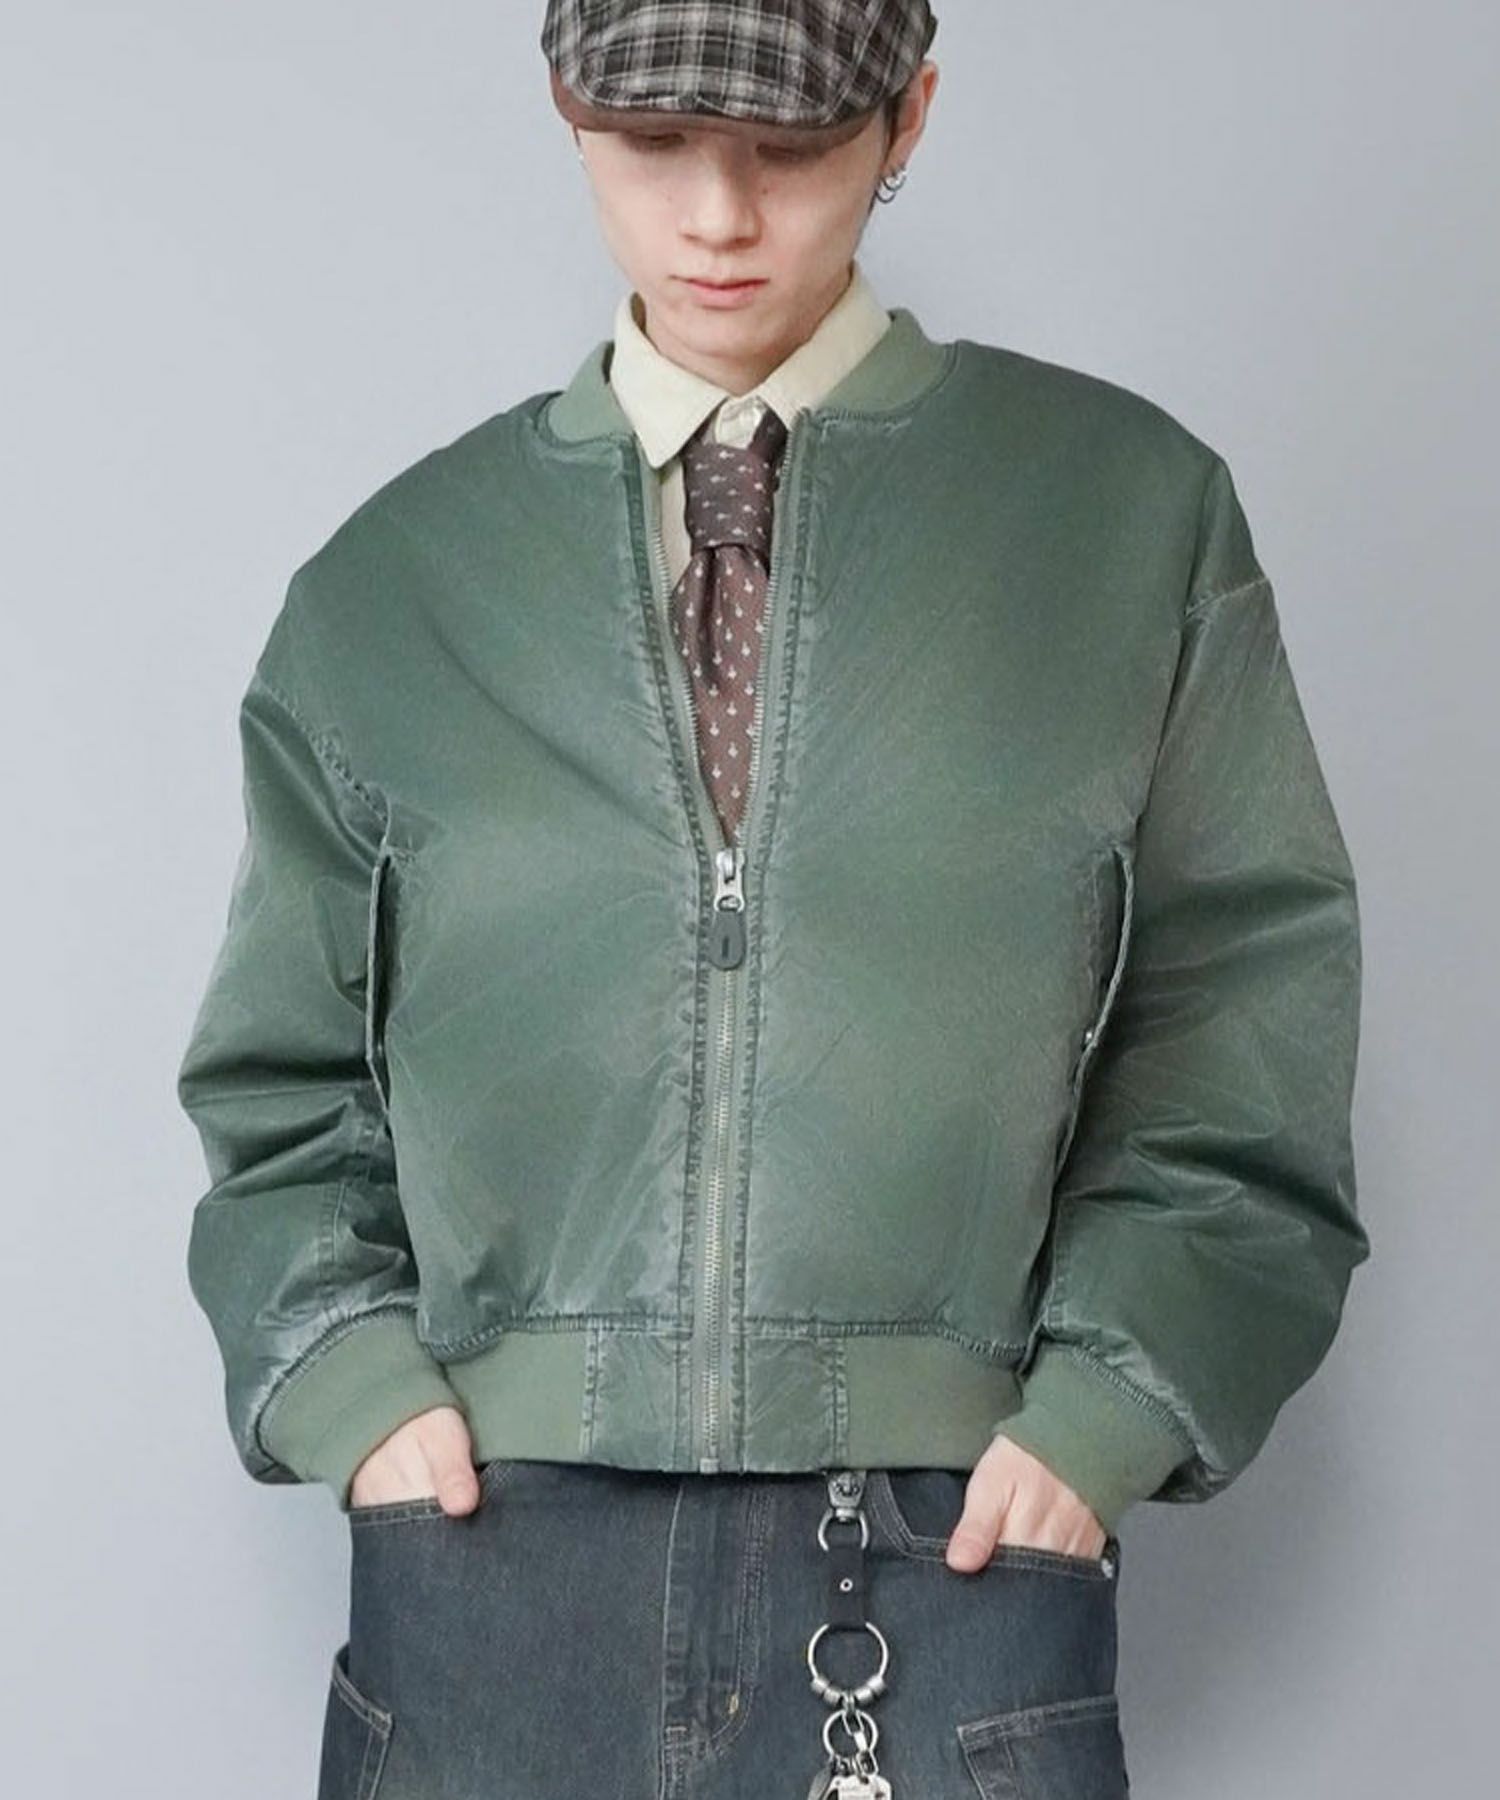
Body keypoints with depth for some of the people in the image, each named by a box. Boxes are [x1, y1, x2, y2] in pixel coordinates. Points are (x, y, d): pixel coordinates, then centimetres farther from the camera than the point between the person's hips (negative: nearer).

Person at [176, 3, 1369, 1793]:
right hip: (492, 1564, 2)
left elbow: (1244, 1044, 4)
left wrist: (1103, 1420, -6)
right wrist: (351, 1380, -2)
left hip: (952, 1567, -1)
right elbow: (279, 1080, 13)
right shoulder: (393, 584, 9)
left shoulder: (1133, 518, 5)